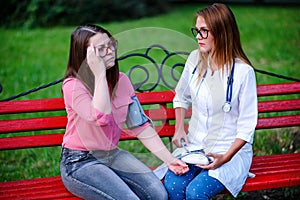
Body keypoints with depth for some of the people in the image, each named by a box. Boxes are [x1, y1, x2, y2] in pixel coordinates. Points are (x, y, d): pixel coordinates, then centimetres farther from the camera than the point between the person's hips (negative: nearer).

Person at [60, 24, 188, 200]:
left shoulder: (122, 80, 4)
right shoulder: (72, 85, -14)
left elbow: (140, 125, 4)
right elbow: (102, 118, -30)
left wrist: (169, 159, -4)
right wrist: (100, 73, -26)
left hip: (113, 155, 6)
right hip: (80, 162, -6)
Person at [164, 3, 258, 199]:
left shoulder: (243, 71, -14)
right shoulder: (195, 59, 1)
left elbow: (247, 126, -10)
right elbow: (181, 97, 18)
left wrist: (225, 157, -18)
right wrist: (179, 128, 4)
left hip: (231, 151, -4)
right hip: (194, 145, 4)